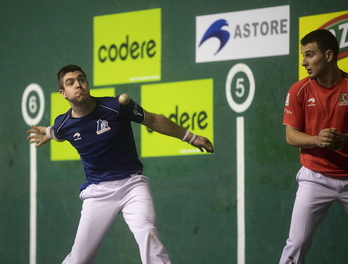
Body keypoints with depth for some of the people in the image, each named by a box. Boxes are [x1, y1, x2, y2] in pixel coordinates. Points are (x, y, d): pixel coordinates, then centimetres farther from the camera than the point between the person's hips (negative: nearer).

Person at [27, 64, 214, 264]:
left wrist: (191, 137, 7)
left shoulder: (116, 106, -14)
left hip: (132, 184, -2)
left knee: (147, 234, -29)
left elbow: (153, 121, 1)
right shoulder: (63, 125, -5)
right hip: (97, 192, 2)